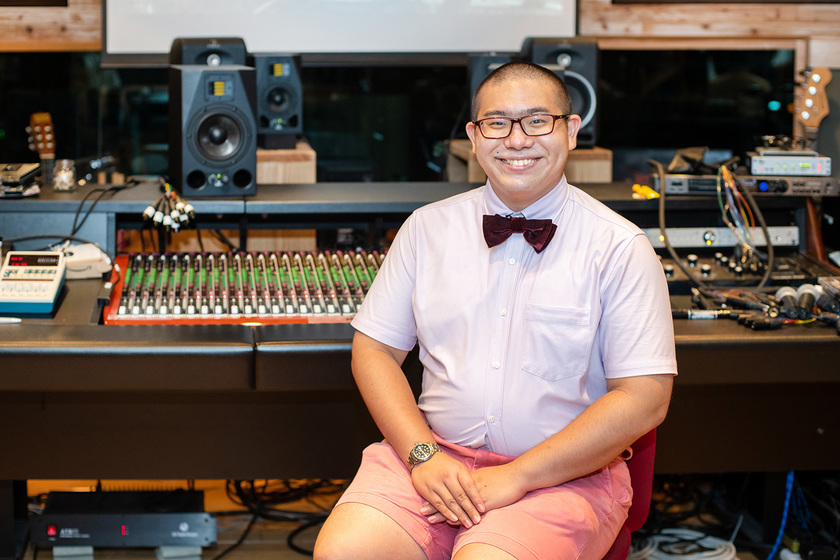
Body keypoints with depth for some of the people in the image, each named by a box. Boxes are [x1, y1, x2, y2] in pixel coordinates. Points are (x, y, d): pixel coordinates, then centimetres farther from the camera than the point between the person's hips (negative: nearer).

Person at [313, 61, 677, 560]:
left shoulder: (620, 248, -3)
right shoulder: (428, 228, 9)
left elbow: (643, 399, -9)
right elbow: (374, 350, 8)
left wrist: (517, 476, -14)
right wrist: (423, 456, -9)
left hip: (563, 471, -3)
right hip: (435, 453, 3)